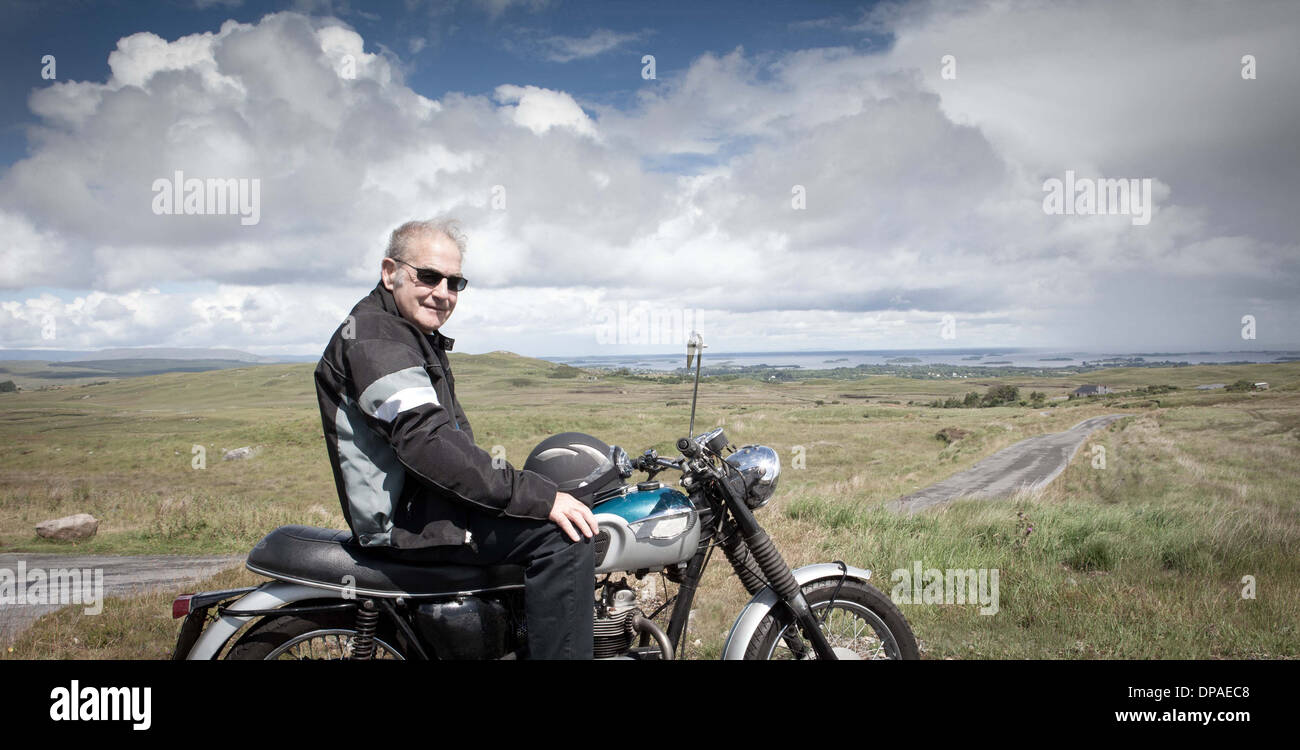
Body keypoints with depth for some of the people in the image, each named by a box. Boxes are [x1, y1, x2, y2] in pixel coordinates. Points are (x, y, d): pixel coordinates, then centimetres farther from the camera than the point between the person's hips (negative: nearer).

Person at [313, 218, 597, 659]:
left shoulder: (414, 337, 20)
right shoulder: (374, 335, -15)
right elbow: (426, 443, -27)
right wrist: (539, 497, -29)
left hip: (423, 501, 11)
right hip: (405, 518, -11)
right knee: (563, 536, -24)